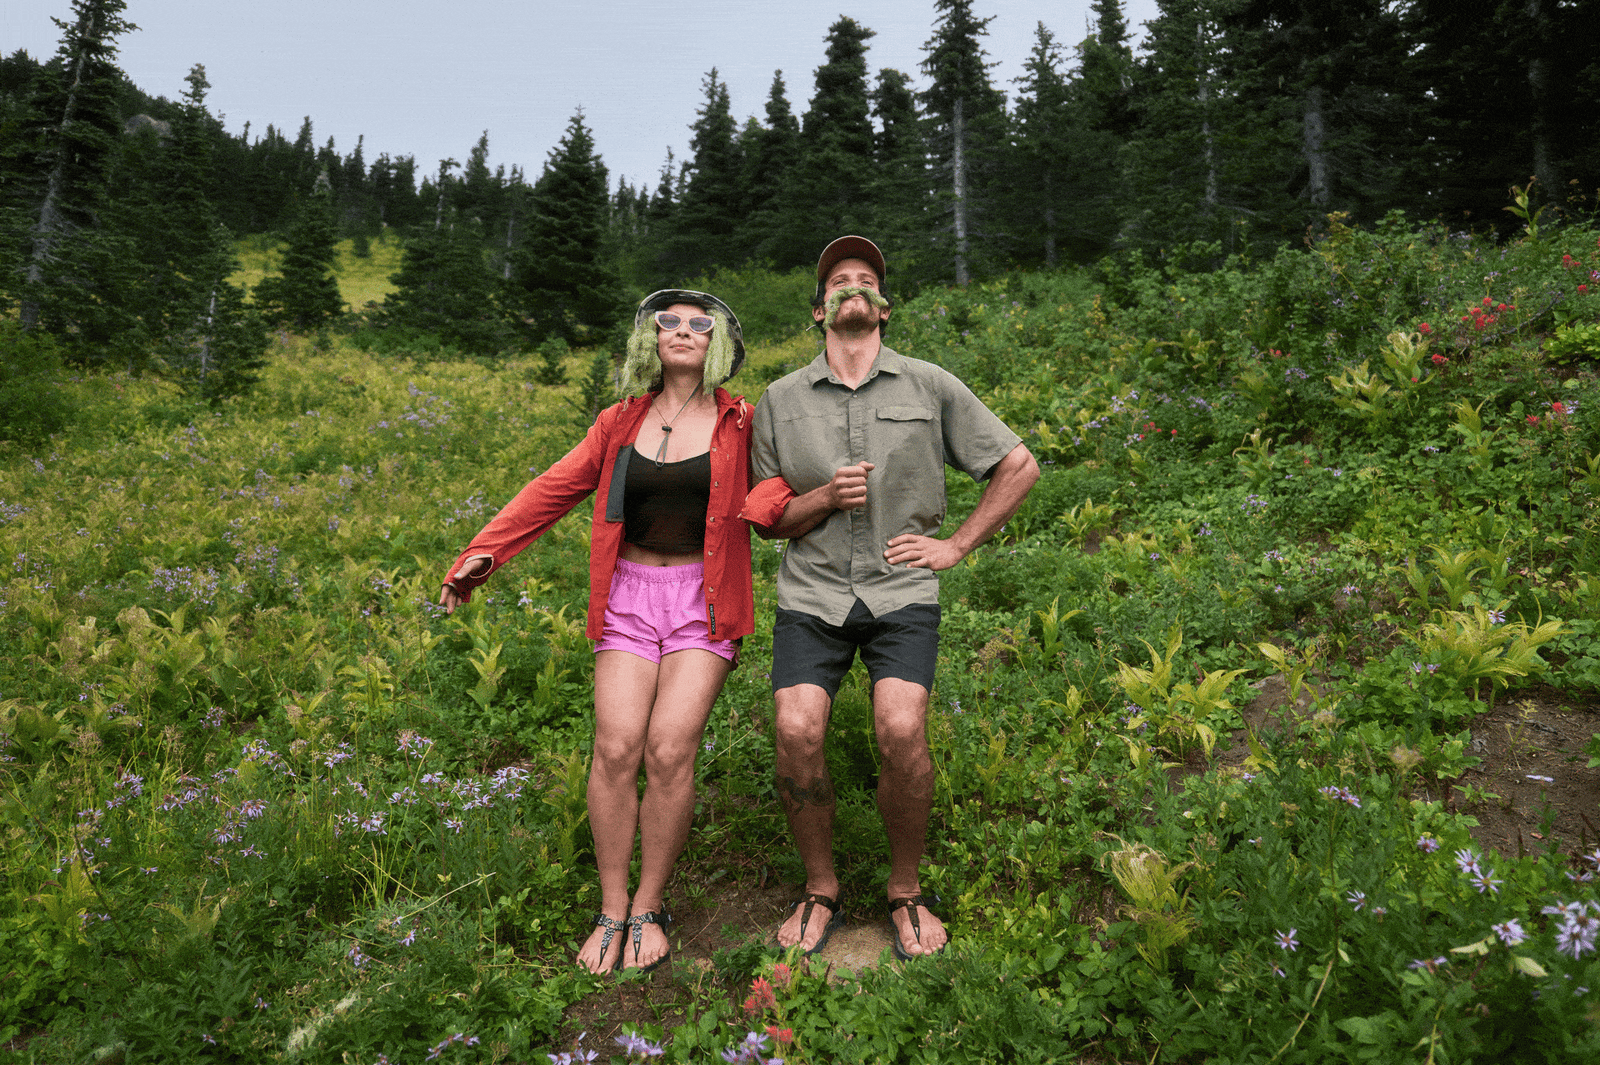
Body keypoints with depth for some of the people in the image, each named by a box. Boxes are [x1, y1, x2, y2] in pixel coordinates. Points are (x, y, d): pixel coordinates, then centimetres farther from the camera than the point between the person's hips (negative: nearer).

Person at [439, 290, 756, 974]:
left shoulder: (739, 425, 4)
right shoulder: (620, 423, 10)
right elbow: (555, 489, 10)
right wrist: (483, 552, 4)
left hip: (703, 600, -2)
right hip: (630, 596, 2)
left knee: (669, 751, -12)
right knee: (615, 749, -8)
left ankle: (648, 908, 9)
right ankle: (610, 912, 10)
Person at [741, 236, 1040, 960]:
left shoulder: (930, 386, 7)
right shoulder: (780, 399, 10)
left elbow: (1019, 467, 12)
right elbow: (767, 519, 13)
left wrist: (955, 546, 4)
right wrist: (825, 498, -8)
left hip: (901, 590, -1)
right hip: (812, 592, 1)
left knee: (901, 733, -20)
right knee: (797, 734, -16)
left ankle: (906, 893, 6)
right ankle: (820, 891, 9)